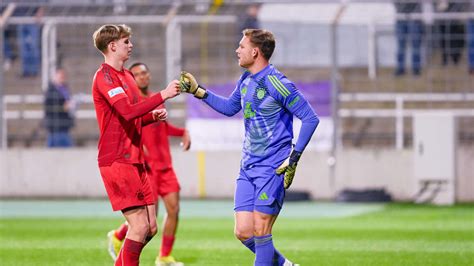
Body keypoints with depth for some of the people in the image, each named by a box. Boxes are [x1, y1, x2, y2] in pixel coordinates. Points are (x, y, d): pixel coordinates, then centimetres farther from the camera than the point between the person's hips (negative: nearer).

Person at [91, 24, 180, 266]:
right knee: (139, 226, -13)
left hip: (134, 160, 10)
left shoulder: (126, 76, 19)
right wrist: (163, 95, -23)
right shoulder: (104, 77, -12)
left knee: (150, 228, 8)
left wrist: (153, 115, 8)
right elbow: (127, 111, -25)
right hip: (117, 162, -10)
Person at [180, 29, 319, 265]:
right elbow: (229, 107, 30)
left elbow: (310, 118, -15)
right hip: (248, 166, 8)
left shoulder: (276, 82, -14)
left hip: (273, 167, -8)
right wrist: (197, 91, 22)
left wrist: (293, 158, -18)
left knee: (260, 233, -8)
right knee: (243, 232, 2)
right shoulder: (246, 80, 11)